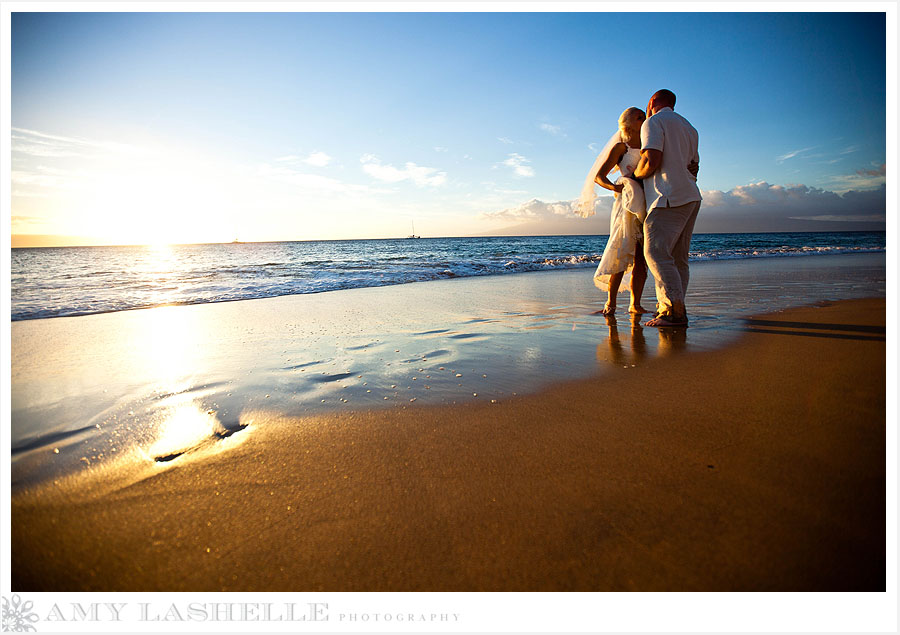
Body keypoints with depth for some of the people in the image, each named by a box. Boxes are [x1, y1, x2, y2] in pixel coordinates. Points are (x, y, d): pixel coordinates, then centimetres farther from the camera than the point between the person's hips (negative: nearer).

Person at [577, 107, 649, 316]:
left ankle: (635, 303, 2)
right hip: (627, 203, -6)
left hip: (648, 205, 6)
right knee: (622, 253, -16)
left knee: (642, 258, -1)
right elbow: (599, 176, 2)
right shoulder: (620, 147, 8)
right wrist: (613, 187, -17)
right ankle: (610, 302, -11)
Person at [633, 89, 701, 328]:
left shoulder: (653, 122, 0)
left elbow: (651, 161, -14)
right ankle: (671, 308, 6)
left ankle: (673, 311, -22)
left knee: (656, 252, -15)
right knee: (677, 258, 7)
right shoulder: (688, 127, 28)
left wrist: (636, 174, 4)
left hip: (669, 198, -9)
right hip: (691, 197, 9)